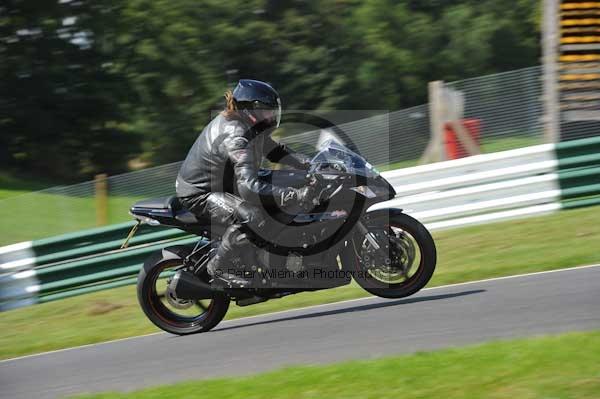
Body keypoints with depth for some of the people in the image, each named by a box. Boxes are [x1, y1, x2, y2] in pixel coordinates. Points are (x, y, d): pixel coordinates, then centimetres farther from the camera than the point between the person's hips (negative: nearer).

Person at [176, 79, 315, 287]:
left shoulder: (249, 126, 1)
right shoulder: (235, 138, -31)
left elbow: (273, 149, 15)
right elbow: (249, 187, -41)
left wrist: (309, 163, 0)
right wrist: (296, 196, -44)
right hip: (198, 194, -11)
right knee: (253, 216, -31)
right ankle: (219, 267, -14)